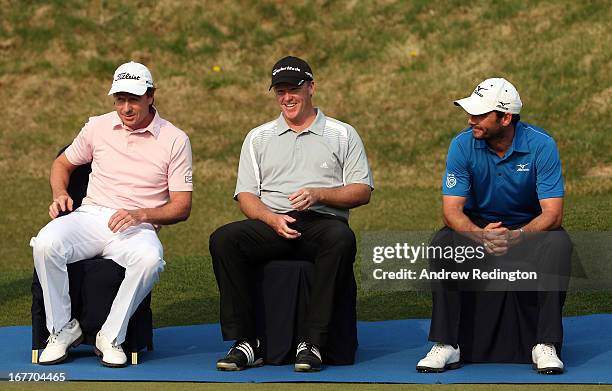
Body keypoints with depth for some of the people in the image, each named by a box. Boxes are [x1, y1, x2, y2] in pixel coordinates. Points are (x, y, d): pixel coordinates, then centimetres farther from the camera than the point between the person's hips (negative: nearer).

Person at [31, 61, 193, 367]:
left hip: (138, 228, -2)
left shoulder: (175, 140, 3)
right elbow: (63, 164, 27)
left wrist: (141, 214, -17)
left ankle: (111, 337, -23)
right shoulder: (98, 127, 12)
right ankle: (62, 330, -15)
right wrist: (60, 195, 4)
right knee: (46, 243, -31)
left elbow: (182, 207, 0)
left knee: (150, 259, -39)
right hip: (91, 217, 2)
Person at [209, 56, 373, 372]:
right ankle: (245, 342, -28)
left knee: (341, 238, -39)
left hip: (322, 222, -2)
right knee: (223, 239, -29)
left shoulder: (343, 135, 17)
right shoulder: (258, 138, 22)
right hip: (272, 225, 2)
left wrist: (318, 194, -10)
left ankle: (312, 343, -36)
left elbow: (362, 191, 8)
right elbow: (246, 195, 13)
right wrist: (272, 219, -9)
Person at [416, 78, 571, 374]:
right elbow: (452, 209, -18)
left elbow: (552, 213, -23)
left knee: (558, 244, -33)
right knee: (443, 243, -29)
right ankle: (446, 345, -27)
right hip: (477, 226, 1)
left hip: (528, 227, -1)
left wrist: (516, 236, -43)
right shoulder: (462, 145, -14)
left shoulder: (541, 145, -18)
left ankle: (545, 345, -30)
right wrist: (480, 235, -40)